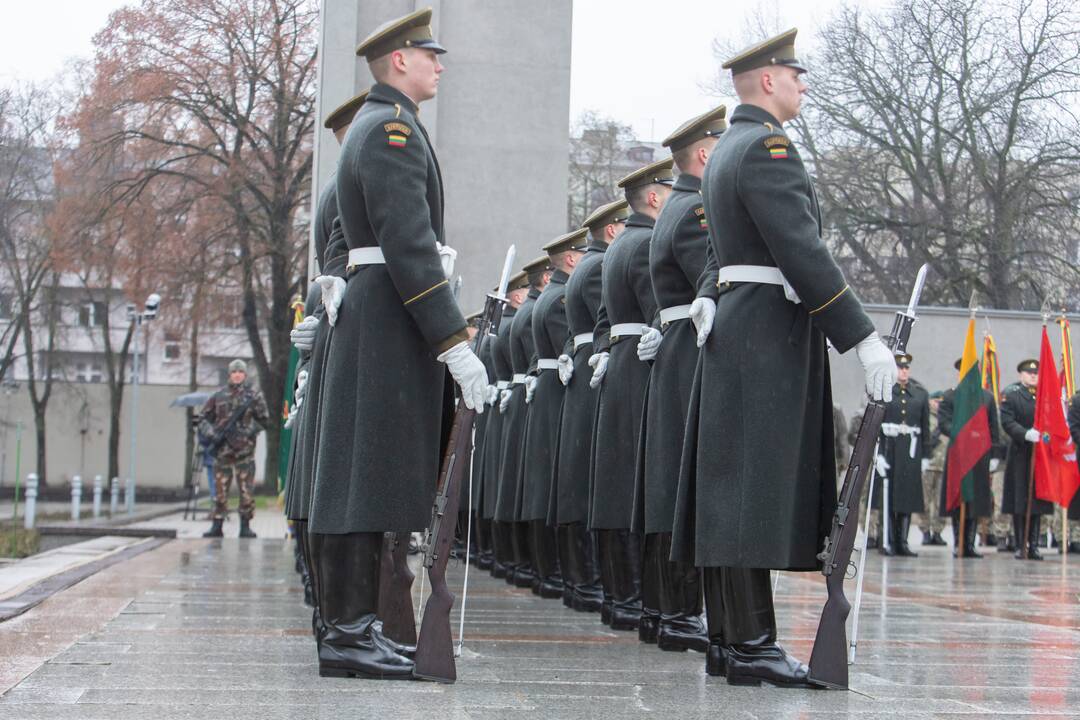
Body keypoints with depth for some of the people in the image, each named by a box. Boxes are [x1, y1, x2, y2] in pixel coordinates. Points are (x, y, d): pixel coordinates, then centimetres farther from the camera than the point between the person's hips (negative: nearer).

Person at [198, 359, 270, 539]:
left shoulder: (253, 394, 4)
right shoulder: (219, 396, 9)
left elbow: (265, 421, 4)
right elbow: (204, 419, 12)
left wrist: (250, 431, -11)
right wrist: (210, 433, -6)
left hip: (244, 451, -1)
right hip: (222, 451, 2)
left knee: (246, 490, -2)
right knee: (220, 490, 3)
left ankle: (245, 526, 4)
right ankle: (216, 526, 7)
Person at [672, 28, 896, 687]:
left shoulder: (725, 151, 20)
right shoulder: (769, 147, -12)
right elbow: (804, 253, -20)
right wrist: (865, 339, -20)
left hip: (734, 332, 10)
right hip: (770, 336, -10)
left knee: (733, 492, 9)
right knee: (758, 489, -10)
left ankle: (727, 638, 13)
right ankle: (752, 645, -10)